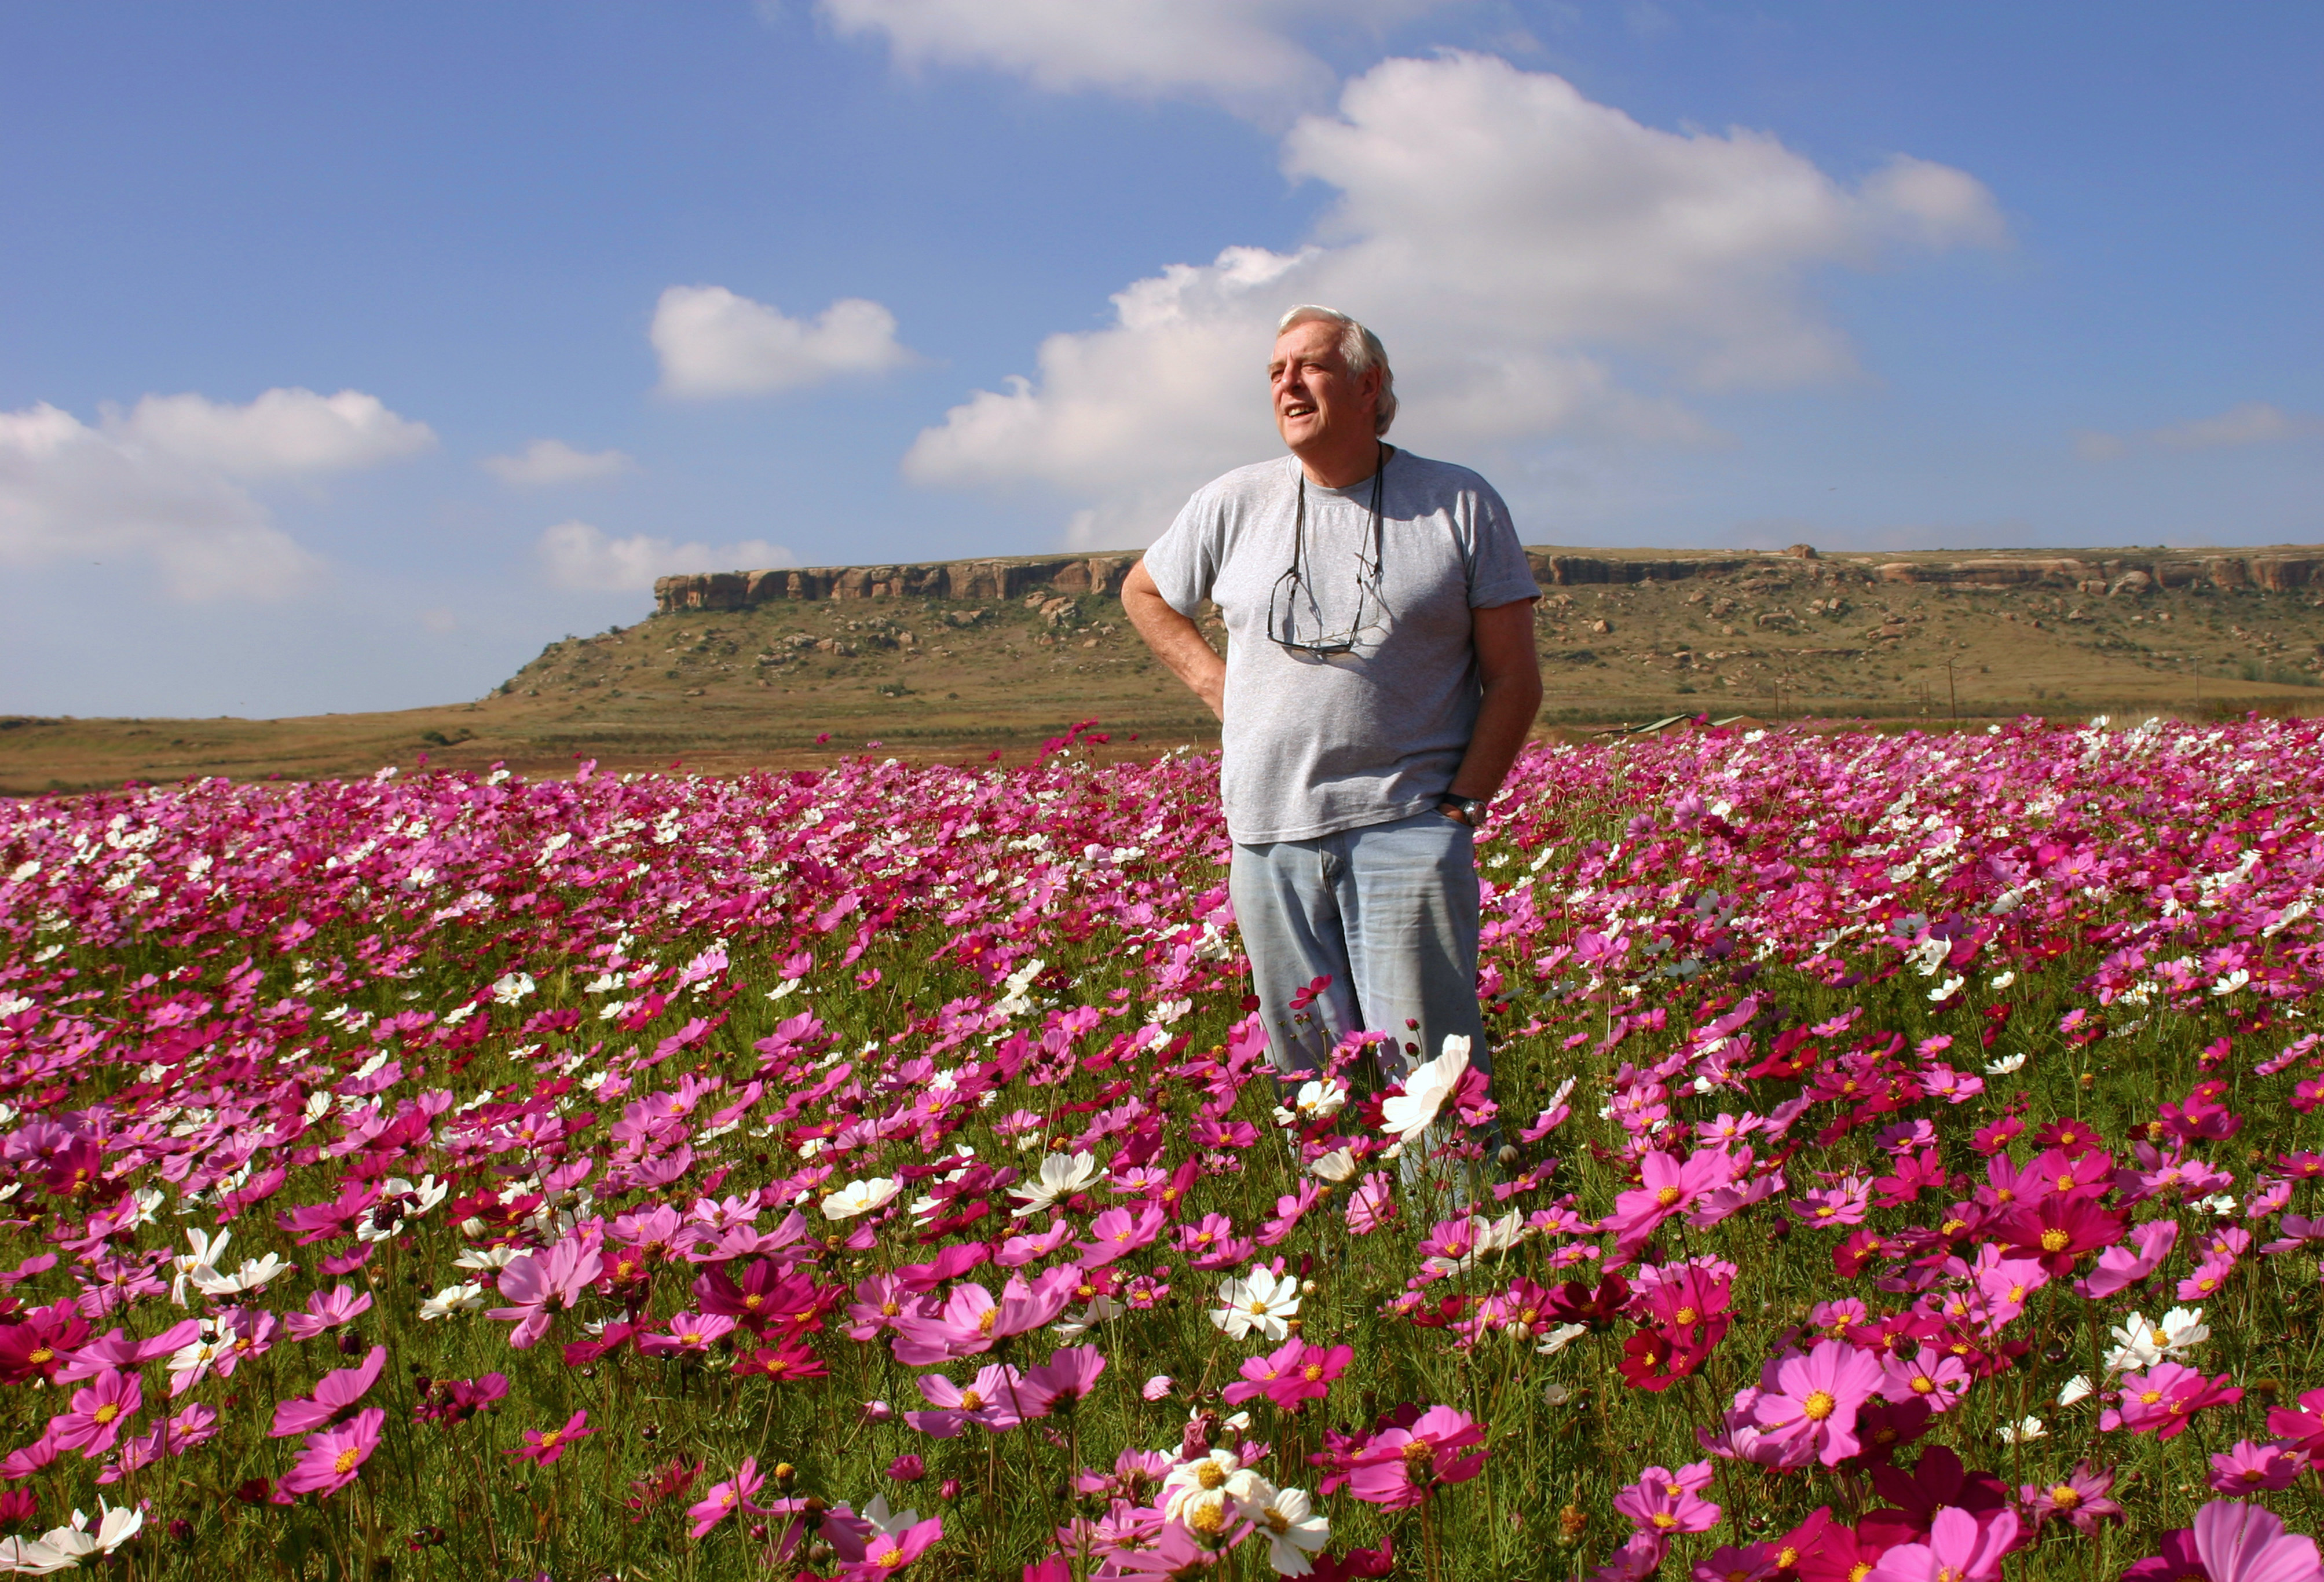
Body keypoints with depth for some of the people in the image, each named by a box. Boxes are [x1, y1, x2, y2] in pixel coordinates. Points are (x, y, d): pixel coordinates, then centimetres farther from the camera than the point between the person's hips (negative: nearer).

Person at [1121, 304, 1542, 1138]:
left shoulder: (1462, 505, 2)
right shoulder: (1234, 504, 7)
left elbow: (1514, 678, 3)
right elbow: (1144, 593, 25)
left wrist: (1463, 805, -6)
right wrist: (1218, 686, 11)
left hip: (1406, 829, -3)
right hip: (1271, 829, 3)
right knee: (1306, 1077, 8)